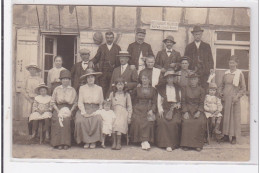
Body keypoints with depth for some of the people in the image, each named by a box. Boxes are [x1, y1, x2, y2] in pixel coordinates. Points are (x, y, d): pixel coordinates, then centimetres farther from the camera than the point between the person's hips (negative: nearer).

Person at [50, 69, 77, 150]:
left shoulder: (72, 90, 14)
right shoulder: (57, 89, 14)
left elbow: (75, 103, 12)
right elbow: (53, 102, 11)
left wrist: (71, 111, -5)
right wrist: (58, 111, -4)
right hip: (58, 109, 1)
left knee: (66, 120, -32)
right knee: (58, 119, -31)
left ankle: (66, 143, -28)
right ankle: (58, 143, -27)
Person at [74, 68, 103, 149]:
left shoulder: (99, 88, 14)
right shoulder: (82, 88, 11)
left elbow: (101, 102, 15)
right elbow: (80, 102, 5)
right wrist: (84, 112, -9)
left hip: (95, 109, 0)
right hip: (84, 109, 0)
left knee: (97, 119, -32)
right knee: (81, 120, -31)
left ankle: (93, 141, -19)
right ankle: (86, 141, -16)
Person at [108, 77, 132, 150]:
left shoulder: (127, 95, 14)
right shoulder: (112, 94, 17)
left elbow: (129, 106, 13)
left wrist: (129, 117, 4)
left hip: (123, 113, -1)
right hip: (114, 112, 1)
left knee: (119, 124, -31)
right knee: (113, 124, -30)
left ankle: (118, 142, -28)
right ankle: (114, 142, -27)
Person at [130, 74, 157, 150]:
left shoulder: (153, 90, 14)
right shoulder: (137, 89, 18)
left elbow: (154, 102, 8)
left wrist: (151, 110, -9)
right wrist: (135, 109, -1)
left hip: (149, 109, 0)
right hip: (139, 109, 1)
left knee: (148, 121, -31)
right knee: (137, 121, -29)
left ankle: (145, 141, -27)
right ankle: (144, 141, -30)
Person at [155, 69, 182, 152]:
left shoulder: (178, 88, 19)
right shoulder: (161, 88, 16)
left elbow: (181, 100, 16)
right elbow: (159, 100, 10)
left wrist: (178, 105, -6)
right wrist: (160, 110, -5)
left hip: (175, 109, 0)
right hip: (164, 109, 0)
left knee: (175, 122, -29)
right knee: (162, 121, -30)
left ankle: (172, 144, -18)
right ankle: (164, 143, -23)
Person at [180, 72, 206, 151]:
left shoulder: (201, 90, 8)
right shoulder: (185, 89, 8)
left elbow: (201, 103, 5)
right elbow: (183, 102, 4)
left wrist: (198, 112, -11)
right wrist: (185, 112, -10)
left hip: (198, 110, 0)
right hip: (187, 110, 0)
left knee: (201, 122, -28)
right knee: (186, 122, -29)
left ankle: (198, 144, -17)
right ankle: (186, 144, -18)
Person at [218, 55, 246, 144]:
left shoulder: (239, 74, -3)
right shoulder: (226, 73, 8)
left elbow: (243, 88, -2)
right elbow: (222, 85, 19)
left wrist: (237, 97, -12)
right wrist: (220, 93, 3)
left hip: (234, 99, -4)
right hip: (225, 98, 4)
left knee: (235, 116, 0)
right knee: (225, 116, 6)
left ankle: (234, 137, 9)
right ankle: (226, 135, 15)